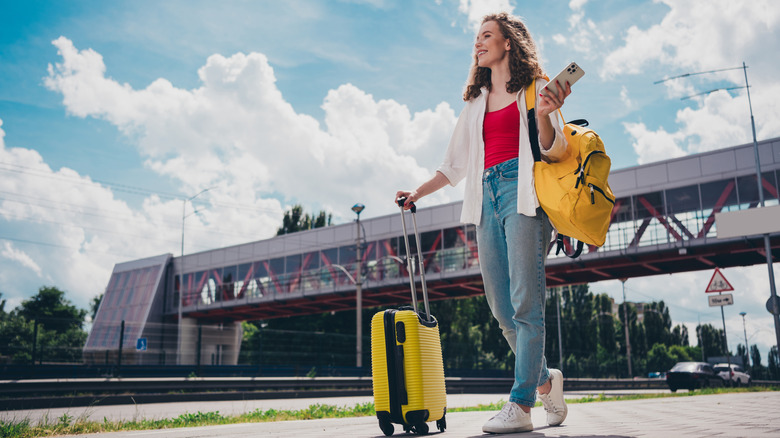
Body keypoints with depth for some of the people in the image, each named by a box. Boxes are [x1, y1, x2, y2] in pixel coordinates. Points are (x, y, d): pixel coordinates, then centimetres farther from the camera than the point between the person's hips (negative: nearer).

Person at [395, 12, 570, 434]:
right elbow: (456, 163, 27)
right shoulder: (475, 101, 25)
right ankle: (544, 379, 20)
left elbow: (554, 151, 0)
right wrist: (418, 193, 18)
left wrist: (544, 115, -19)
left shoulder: (535, 87, 9)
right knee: (501, 307, 1)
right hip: (486, 197, 6)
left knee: (525, 301, -11)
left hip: (522, 192, -6)